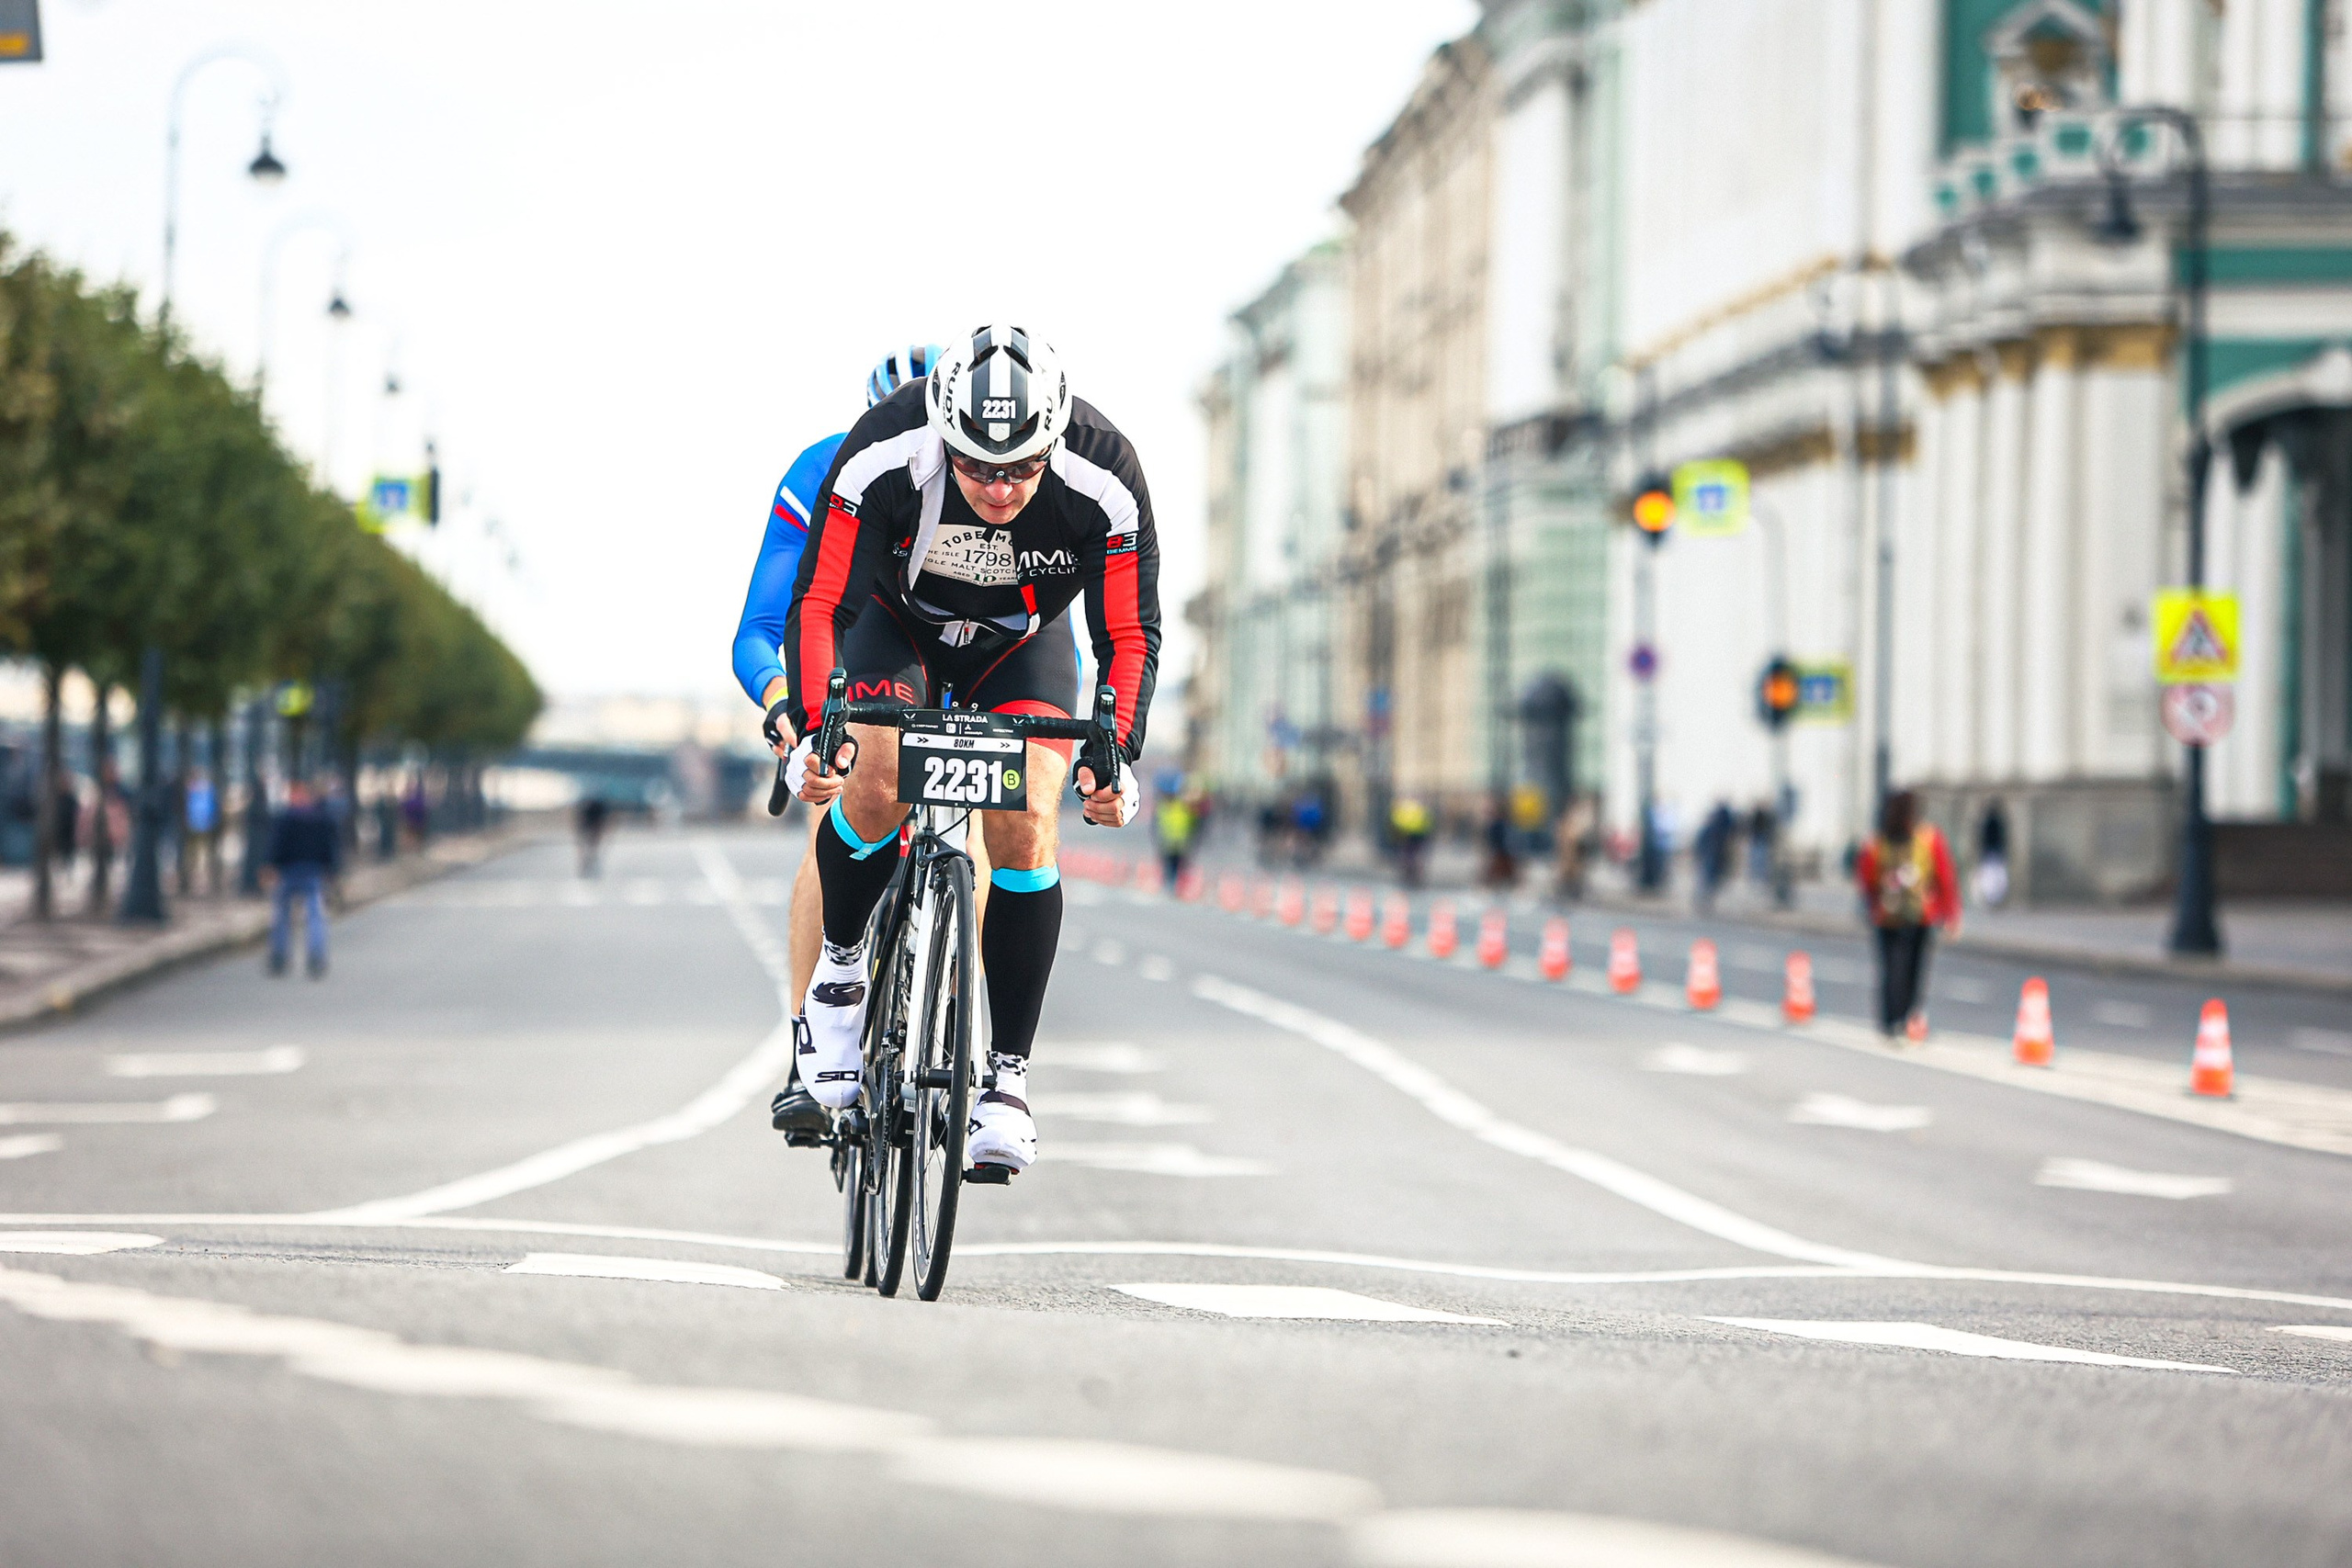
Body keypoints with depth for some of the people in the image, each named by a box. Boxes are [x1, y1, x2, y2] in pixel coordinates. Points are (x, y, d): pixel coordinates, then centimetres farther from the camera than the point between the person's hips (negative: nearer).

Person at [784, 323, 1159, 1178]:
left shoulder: (1102, 481, -33)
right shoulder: (884, 456, -35)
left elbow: (1129, 636, -23)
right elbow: (817, 603, -28)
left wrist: (1113, 756, -37)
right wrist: (811, 732, -41)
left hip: (1023, 643, 1)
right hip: (898, 625, -1)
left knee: (1025, 823, -19)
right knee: (874, 779, -27)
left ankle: (1008, 1076, -9)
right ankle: (840, 965, 1)